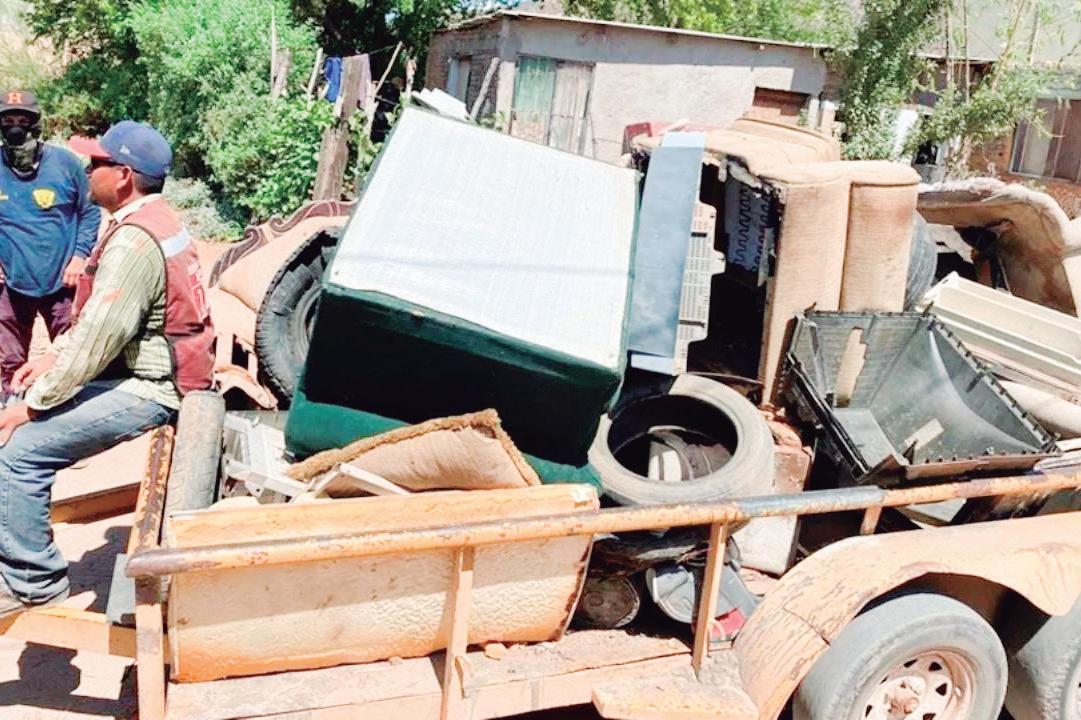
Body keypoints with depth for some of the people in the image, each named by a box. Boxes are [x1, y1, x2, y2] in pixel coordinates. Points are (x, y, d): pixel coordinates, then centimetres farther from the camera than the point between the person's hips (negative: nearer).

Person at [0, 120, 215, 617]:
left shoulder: (134, 242, -22)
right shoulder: (153, 220, 11)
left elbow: (96, 339, -24)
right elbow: (96, 316, 18)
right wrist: (52, 358, 9)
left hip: (147, 391, -11)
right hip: (145, 371, 11)